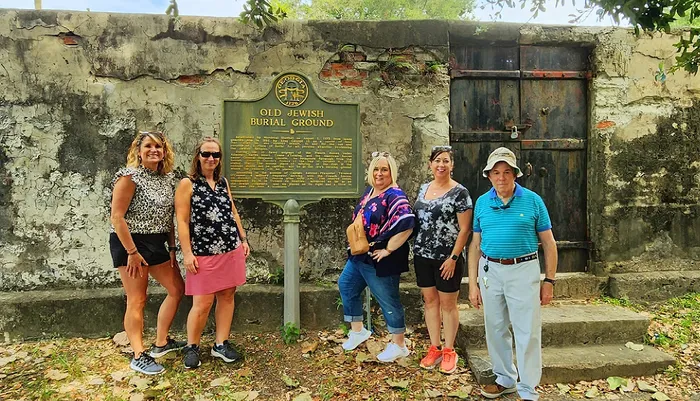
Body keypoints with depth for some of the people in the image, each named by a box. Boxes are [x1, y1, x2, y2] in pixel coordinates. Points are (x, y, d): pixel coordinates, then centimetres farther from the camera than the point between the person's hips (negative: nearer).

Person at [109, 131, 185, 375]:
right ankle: (139, 357, 9)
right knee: (137, 301, -3)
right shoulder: (129, 176, -13)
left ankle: (161, 343, 26)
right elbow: (116, 217, -17)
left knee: (177, 289, 12)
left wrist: (172, 248, 8)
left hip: (157, 244, 8)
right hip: (130, 243, -8)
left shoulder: (168, 178, 8)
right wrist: (132, 252, -18)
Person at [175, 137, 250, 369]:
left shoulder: (223, 182, 13)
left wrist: (243, 240, 15)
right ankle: (192, 347, 18)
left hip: (231, 250, 6)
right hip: (204, 254, -5)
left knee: (227, 296, 8)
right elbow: (182, 221, -8)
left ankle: (221, 344, 21)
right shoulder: (187, 184, -4)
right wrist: (187, 253, -14)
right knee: (203, 303, -2)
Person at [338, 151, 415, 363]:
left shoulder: (395, 196, -20)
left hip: (380, 260, -9)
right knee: (346, 285, 19)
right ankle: (358, 331, 36)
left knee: (388, 300, 3)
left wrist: (388, 249, -24)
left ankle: (399, 346, 21)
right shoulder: (369, 190, 8)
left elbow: (406, 225, -33)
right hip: (360, 255, 9)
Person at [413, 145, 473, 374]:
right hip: (423, 255, 6)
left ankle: (449, 351, 20)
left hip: (447, 258, -6)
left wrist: (454, 258, -16)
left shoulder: (459, 192, -10)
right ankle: (434, 349, 25)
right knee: (430, 301, 12)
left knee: (448, 304, 5)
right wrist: (416, 249, 10)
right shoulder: (424, 189, 8)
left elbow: (465, 229, -11)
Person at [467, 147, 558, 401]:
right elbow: (476, 244, 7)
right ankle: (505, 379, 34)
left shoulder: (533, 201, -3)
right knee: (495, 329, 14)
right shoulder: (482, 202, 4)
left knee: (527, 332, 3)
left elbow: (549, 243, 1)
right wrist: (473, 283, 4)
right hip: (490, 270, 3)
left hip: (523, 270, -3)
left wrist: (549, 280, -2)